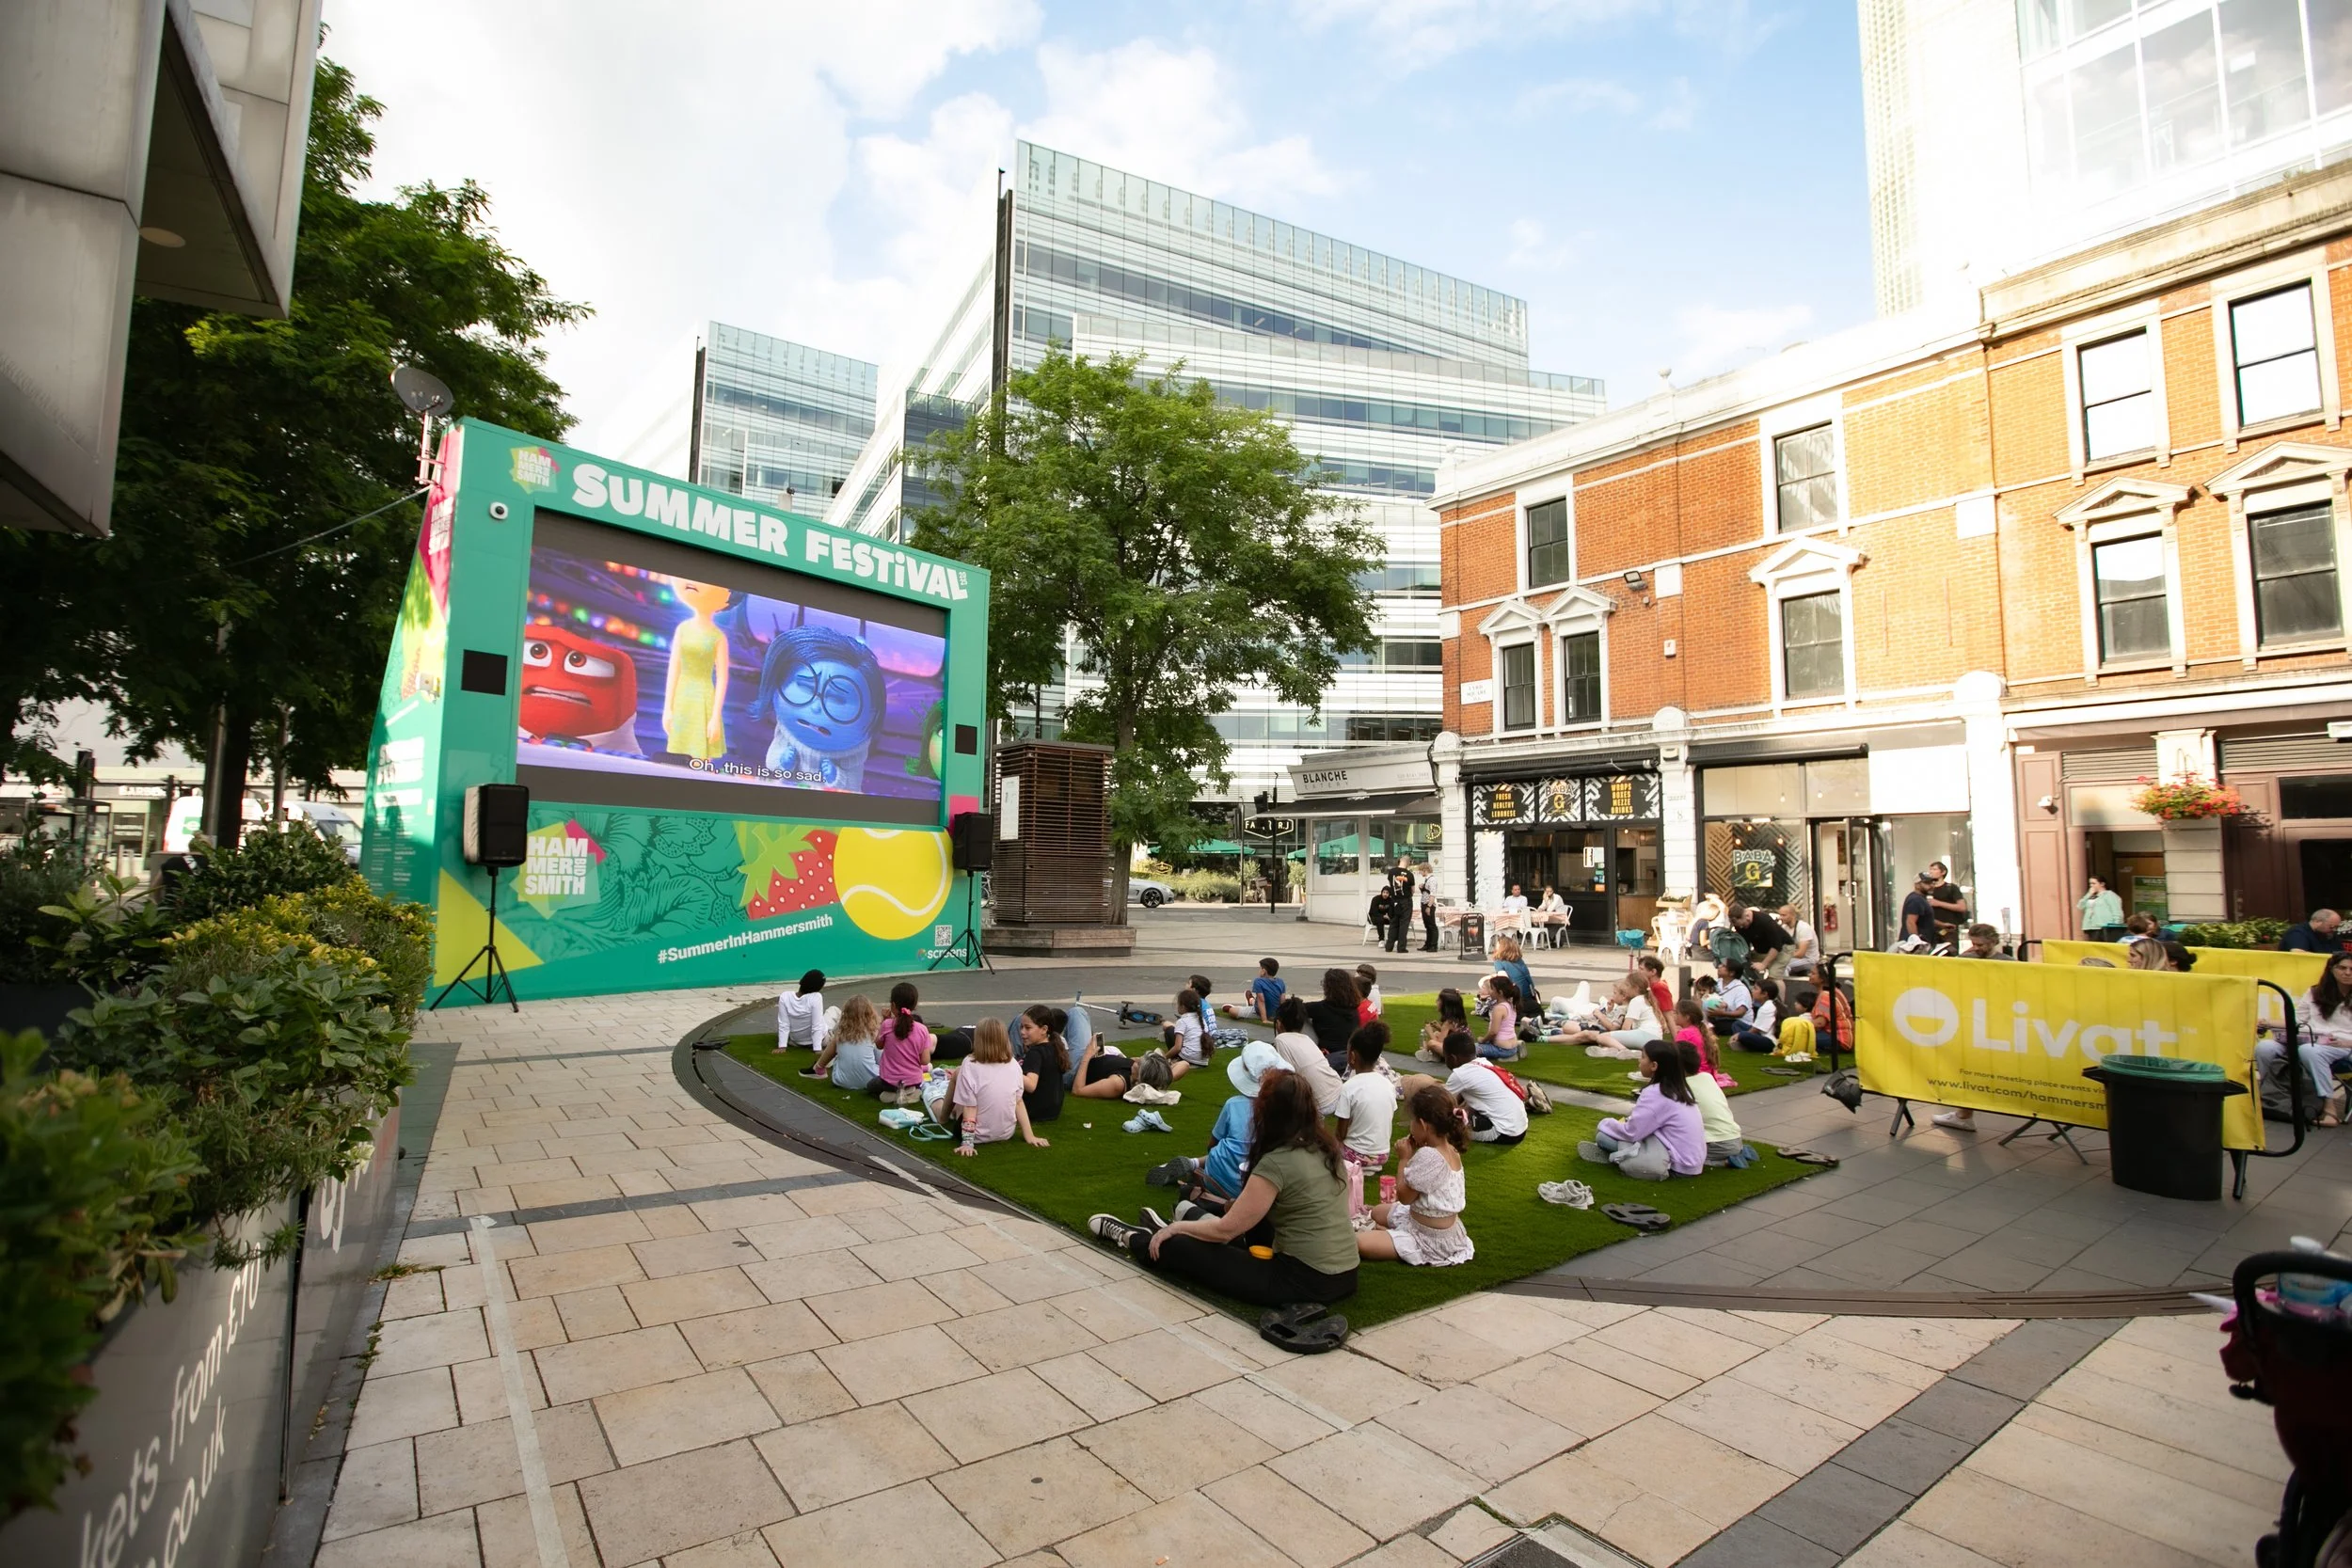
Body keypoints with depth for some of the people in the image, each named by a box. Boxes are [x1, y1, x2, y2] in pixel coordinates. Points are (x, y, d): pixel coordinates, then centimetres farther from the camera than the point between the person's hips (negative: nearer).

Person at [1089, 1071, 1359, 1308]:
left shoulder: (1276, 1163, -20)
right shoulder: (1327, 1148, 3)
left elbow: (1226, 1230, -13)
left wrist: (1176, 1228, 4)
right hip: (1344, 1275, 8)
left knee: (1179, 1247, 4)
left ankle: (1131, 1239, 31)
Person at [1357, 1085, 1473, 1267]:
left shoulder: (1428, 1156, -30)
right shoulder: (1452, 1150, -2)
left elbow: (1404, 1197, -20)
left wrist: (1404, 1158, -12)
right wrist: (1414, 1154, -2)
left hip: (1431, 1239, -10)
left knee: (1358, 1242, -22)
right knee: (1378, 1212, 29)